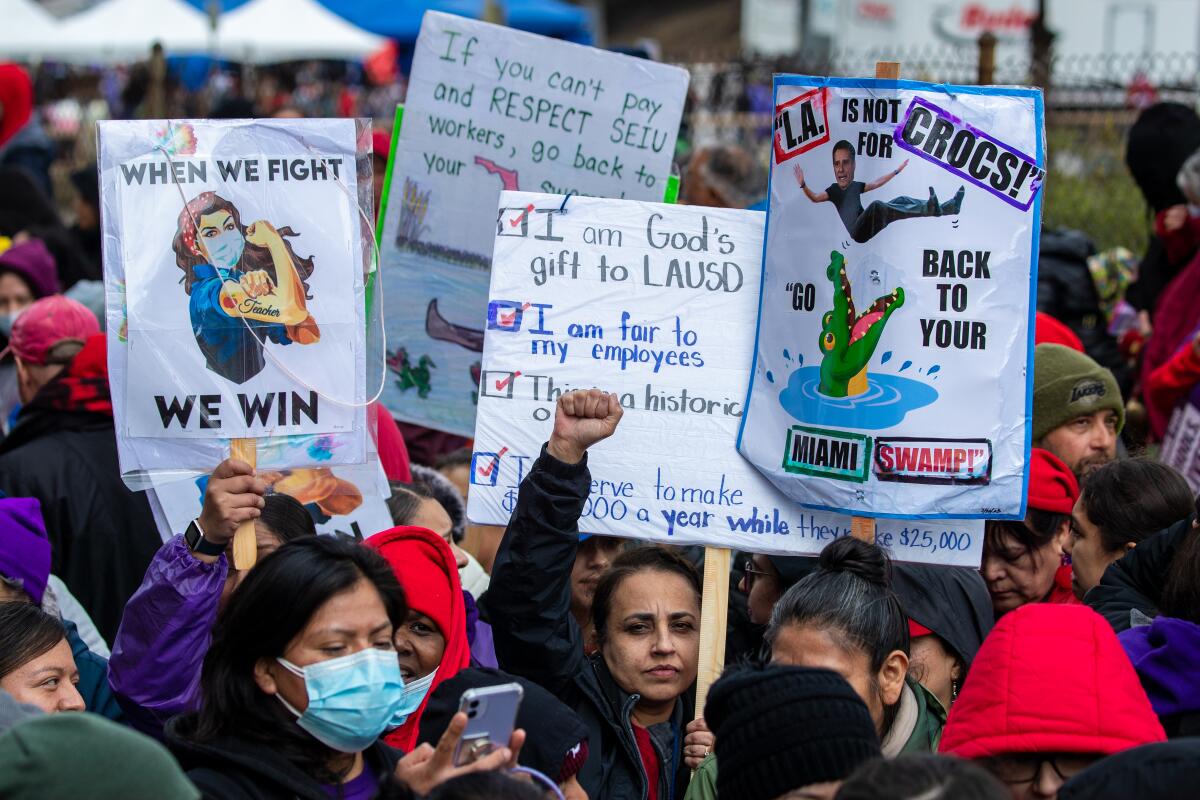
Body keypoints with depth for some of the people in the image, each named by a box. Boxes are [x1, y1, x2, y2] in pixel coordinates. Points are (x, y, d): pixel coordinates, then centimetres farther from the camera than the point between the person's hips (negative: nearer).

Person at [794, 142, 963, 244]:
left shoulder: (855, 186, 16)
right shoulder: (834, 190, -2)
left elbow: (876, 183, 30)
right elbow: (815, 197, -19)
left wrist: (897, 171, 38)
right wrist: (803, 185, -38)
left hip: (867, 228, 7)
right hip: (857, 232, -7)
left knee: (900, 201, 0)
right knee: (876, 205, -32)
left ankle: (948, 207, -4)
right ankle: (929, 209, -38)